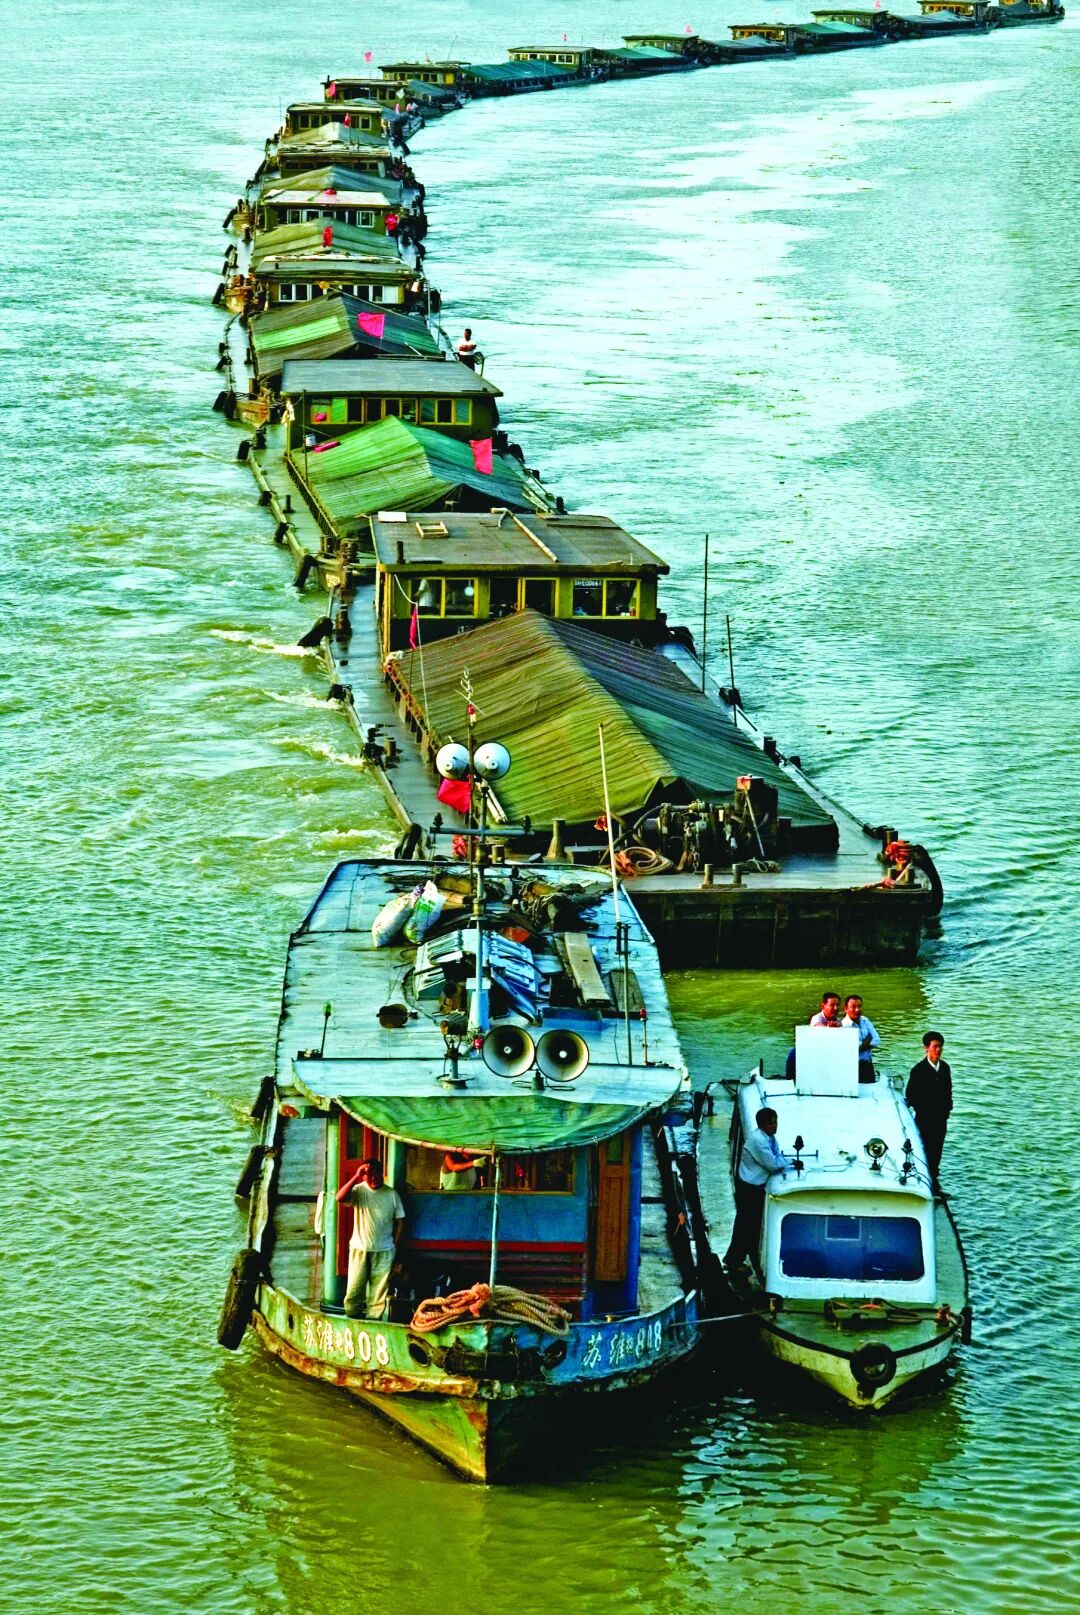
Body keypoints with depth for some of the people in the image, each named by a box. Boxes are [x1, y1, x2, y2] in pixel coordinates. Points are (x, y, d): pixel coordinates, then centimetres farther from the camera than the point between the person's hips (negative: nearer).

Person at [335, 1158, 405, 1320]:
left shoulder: (392, 1194, 2)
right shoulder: (359, 1190, -1)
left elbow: (399, 1221, 6)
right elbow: (340, 1197, -20)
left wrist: (394, 1244, 2)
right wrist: (356, 1177, -21)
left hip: (383, 1251, 0)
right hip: (359, 1248, 0)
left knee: (379, 1291, 2)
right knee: (354, 1288, 1)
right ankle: (352, 1318, 11)